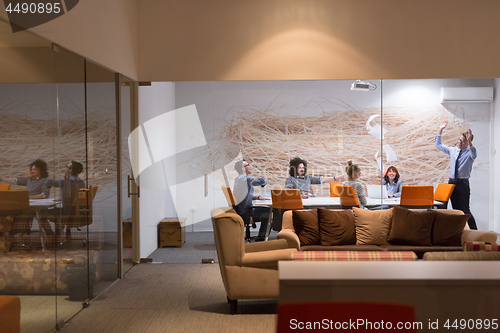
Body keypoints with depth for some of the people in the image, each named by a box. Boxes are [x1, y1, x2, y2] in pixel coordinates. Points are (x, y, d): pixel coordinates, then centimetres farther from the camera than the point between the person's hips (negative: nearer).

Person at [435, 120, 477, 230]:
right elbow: (438, 145, 20)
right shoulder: (453, 150, 11)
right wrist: (440, 130, 13)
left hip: (463, 184, -6)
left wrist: (469, 141, -43)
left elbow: (474, 154, -31)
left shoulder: (469, 153, -6)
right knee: (456, 210, 11)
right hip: (452, 182, 6)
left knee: (465, 211, -9)